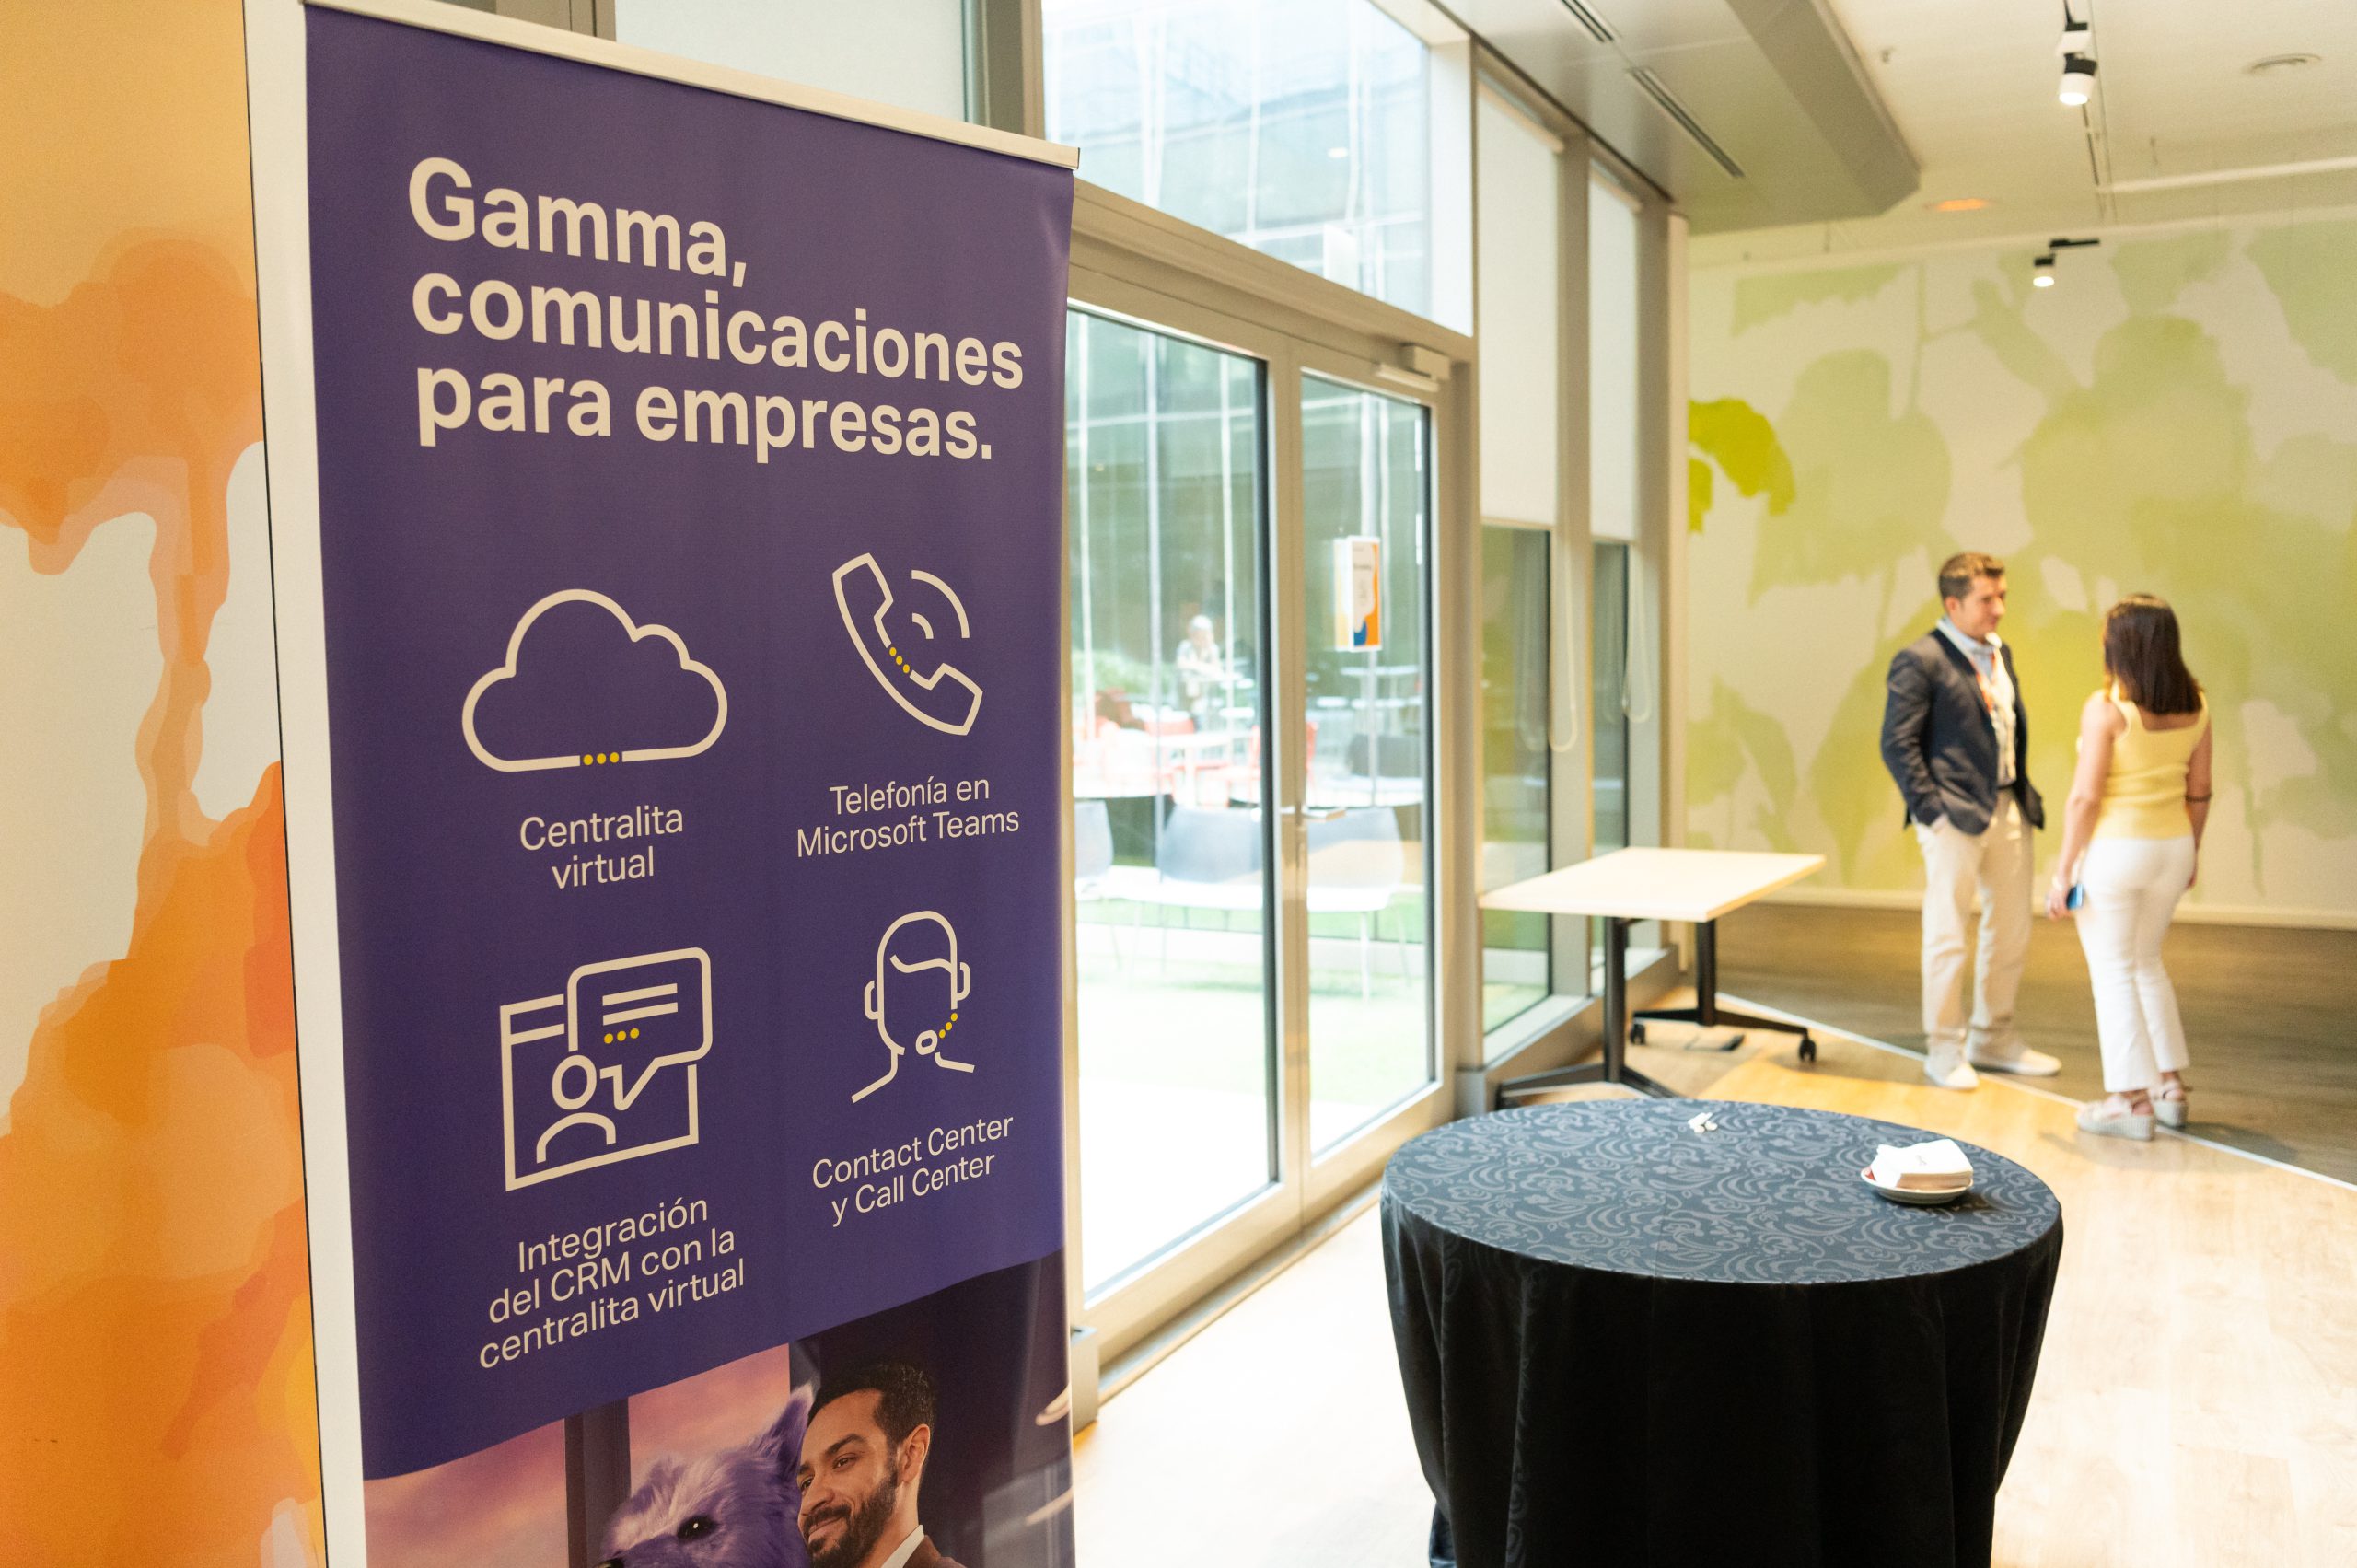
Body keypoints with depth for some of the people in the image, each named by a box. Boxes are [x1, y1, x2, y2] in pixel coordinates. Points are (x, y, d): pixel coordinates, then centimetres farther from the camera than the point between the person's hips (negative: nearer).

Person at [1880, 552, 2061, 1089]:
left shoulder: (2000, 651, 13)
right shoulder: (1919, 661, -11)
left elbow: (2015, 727, 20)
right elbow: (1897, 744, -14)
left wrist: (2024, 791, 11)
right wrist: (1930, 809, -17)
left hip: (2009, 809, 8)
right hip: (1955, 816, -8)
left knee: (2011, 932, 15)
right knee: (1947, 937, 2)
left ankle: (1993, 1037, 30)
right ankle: (1943, 1049, 14)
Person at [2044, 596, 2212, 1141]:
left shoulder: (2106, 707, -17)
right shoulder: (2195, 706, 1)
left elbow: (2085, 797, -16)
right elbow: (2199, 792, 9)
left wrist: (2063, 871, -9)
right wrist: (2190, 851, 22)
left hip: (2115, 850, -6)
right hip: (2173, 846, 6)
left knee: (2114, 972, 5)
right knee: (2147, 963, 23)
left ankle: (2131, 1100, 9)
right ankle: (2171, 1085, 27)